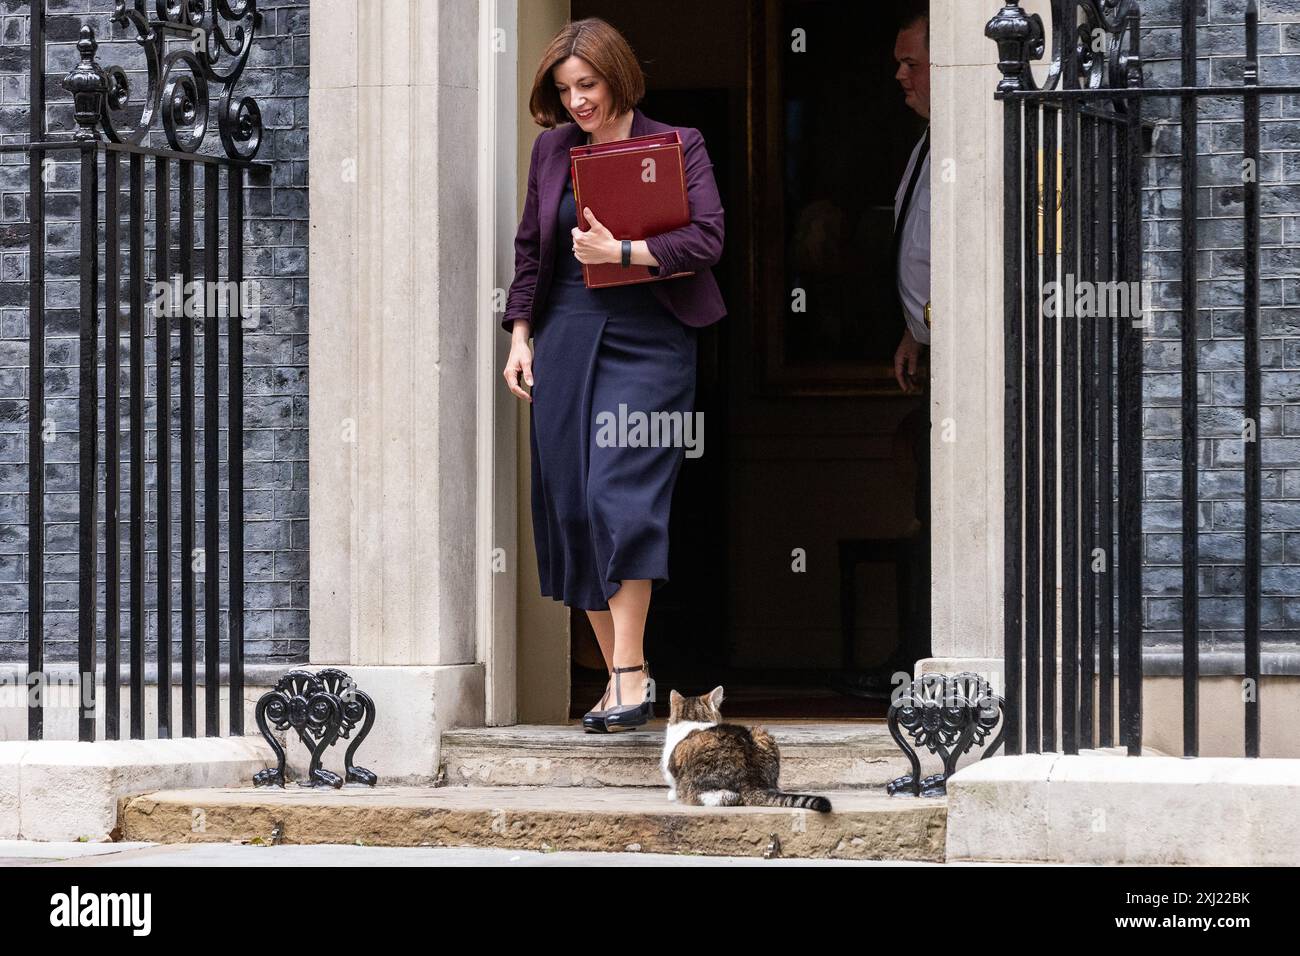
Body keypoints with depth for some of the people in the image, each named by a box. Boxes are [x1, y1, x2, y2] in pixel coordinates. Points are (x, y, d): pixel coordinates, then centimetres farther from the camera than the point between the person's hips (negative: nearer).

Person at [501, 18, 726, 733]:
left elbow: (706, 238, -10)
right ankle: (618, 677, 7)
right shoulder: (552, 148, 13)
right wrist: (519, 338, 12)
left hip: (647, 340, -4)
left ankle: (631, 671, -17)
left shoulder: (677, 145, 1)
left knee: (619, 492, -18)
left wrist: (619, 252, -18)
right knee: (569, 504, 0)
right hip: (565, 338, 5)